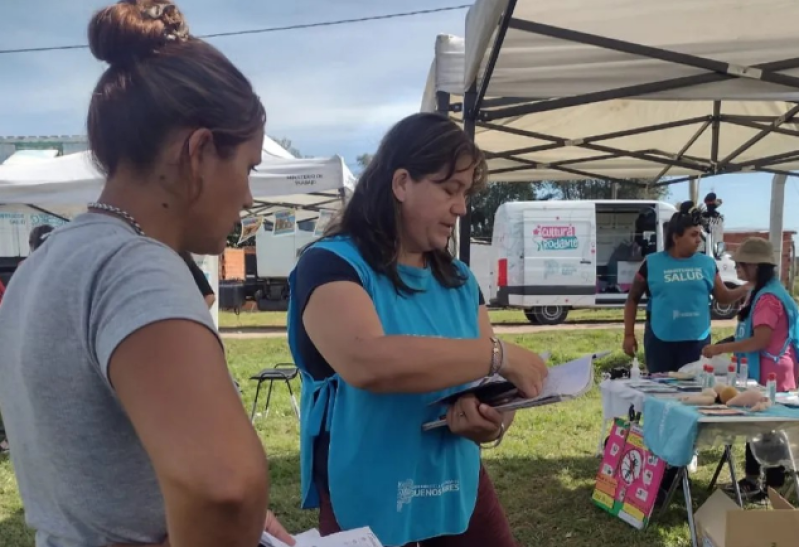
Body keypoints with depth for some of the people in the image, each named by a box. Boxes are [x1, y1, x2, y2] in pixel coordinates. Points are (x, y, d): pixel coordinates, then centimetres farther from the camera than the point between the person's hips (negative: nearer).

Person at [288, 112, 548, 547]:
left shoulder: (460, 282, 7)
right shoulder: (330, 264, -14)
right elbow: (368, 362, -32)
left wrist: (490, 419, -18)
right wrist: (497, 354, -26)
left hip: (460, 491, 6)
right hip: (367, 503, -5)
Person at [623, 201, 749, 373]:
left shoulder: (707, 263, 5)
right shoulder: (652, 264, -2)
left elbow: (724, 297, 11)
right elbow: (632, 300, 4)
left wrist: (748, 287, -7)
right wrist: (629, 335, -1)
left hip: (697, 341, 2)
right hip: (660, 340, -2)